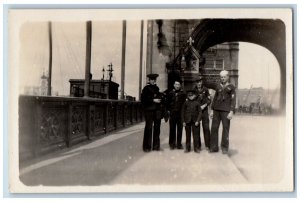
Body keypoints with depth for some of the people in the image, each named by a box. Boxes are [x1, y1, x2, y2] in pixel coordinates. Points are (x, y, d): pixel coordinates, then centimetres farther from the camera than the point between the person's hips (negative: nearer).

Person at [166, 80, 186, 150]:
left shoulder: (183, 94, 5)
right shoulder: (170, 93, 6)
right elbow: (167, 103, 8)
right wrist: (168, 110, 0)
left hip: (180, 113, 0)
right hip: (172, 113, 0)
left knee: (179, 129, 3)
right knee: (172, 129, 4)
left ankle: (179, 144, 11)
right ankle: (172, 144, 13)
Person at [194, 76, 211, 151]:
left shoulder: (205, 89, 5)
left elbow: (209, 100, 6)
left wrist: (204, 105, -10)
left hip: (204, 110, 0)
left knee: (206, 128, -5)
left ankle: (207, 145, 2)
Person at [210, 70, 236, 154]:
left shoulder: (231, 87, 2)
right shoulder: (218, 86, 13)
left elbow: (233, 100, -4)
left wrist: (231, 112, -13)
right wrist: (212, 110, 12)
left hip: (226, 111, -4)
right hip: (217, 110, 4)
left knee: (226, 128, 1)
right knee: (214, 128, 2)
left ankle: (224, 147, 12)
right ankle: (214, 147, 11)